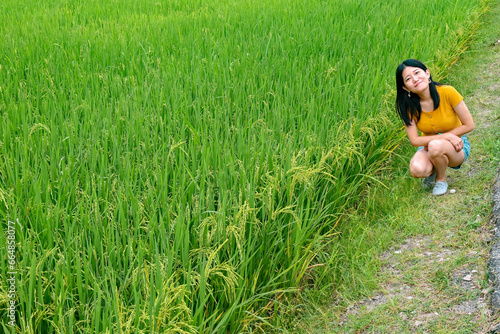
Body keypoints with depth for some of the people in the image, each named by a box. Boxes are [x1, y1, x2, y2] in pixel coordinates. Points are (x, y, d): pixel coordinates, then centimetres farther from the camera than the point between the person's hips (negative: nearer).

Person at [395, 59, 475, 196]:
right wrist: (448, 136, -26)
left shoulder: (447, 92, -22)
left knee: (435, 146, -37)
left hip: (457, 148, -2)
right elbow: (414, 140, -17)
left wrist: (441, 137, -17)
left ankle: (441, 179, -5)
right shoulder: (409, 105, -15)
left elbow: (469, 125, -14)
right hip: (427, 145, 2)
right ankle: (432, 170, 7)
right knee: (417, 169, -32)